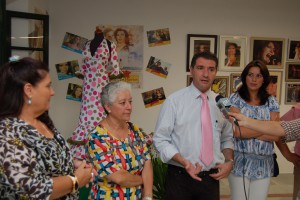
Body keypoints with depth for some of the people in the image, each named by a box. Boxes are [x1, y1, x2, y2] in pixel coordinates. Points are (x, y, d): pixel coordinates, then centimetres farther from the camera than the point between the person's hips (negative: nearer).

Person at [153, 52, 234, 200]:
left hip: (211, 177, 4)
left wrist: (229, 161, -3)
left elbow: (227, 138, 14)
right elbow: (160, 139, -8)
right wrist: (184, 162, -19)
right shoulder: (173, 101, -7)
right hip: (179, 177, -3)